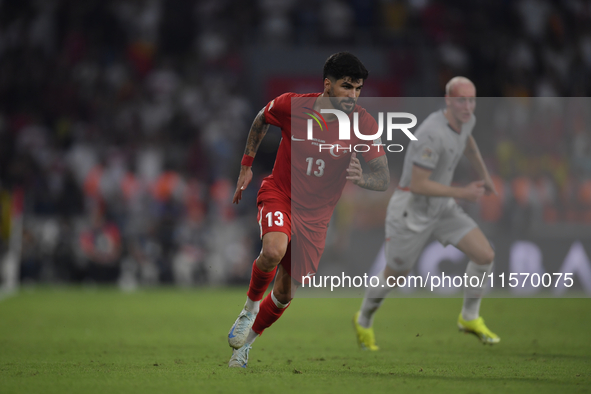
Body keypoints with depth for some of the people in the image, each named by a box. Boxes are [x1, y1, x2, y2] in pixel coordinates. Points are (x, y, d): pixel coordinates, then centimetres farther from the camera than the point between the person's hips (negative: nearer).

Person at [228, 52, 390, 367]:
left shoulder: (363, 123, -14)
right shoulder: (292, 105, -14)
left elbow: (384, 180, -14)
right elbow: (262, 119, 10)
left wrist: (361, 178, -36)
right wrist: (246, 165, 11)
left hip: (316, 216, 2)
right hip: (279, 195, -2)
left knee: (284, 294, 7)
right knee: (274, 250, -35)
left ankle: (244, 344, 33)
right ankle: (251, 306, -5)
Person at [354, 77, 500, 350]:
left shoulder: (465, 119, -5)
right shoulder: (432, 134, -33)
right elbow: (418, 185, -31)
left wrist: (484, 174, 28)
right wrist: (463, 193, -30)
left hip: (441, 207, 7)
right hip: (410, 211, -7)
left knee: (485, 255, -6)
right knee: (395, 274, 12)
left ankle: (469, 318, 16)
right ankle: (364, 321, 42)